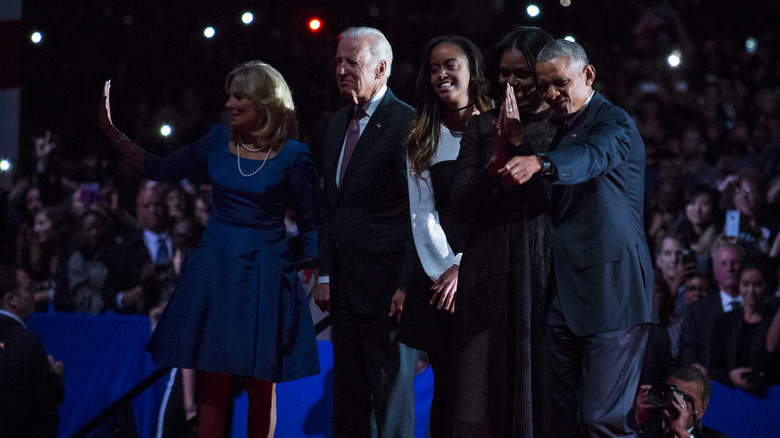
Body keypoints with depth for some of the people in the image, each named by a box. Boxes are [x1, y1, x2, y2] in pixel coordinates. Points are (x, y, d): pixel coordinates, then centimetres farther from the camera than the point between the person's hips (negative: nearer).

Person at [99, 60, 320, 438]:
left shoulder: (292, 155, -6)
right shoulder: (219, 141, 5)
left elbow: (310, 225, -3)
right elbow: (160, 169, 14)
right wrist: (110, 130, 10)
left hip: (263, 274, -3)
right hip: (215, 270, 3)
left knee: (260, 385, 1)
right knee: (212, 381, 1)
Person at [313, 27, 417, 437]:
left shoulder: (406, 123, -10)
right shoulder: (338, 124, 16)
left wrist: (407, 285, -16)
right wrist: (325, 274, 12)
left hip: (386, 282, -8)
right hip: (345, 286, 8)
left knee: (391, 395, -4)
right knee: (347, 400, 9)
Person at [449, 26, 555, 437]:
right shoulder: (481, 128, 10)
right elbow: (462, 204, 3)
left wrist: (520, 145, -14)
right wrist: (497, 160, -12)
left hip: (543, 267, -2)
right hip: (488, 271, 2)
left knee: (536, 385, -2)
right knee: (481, 391, -2)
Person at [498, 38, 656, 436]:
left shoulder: (614, 123, -8)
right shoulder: (562, 128, 20)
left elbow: (592, 157, -33)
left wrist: (539, 163, -50)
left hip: (610, 293, -9)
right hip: (566, 295, 9)